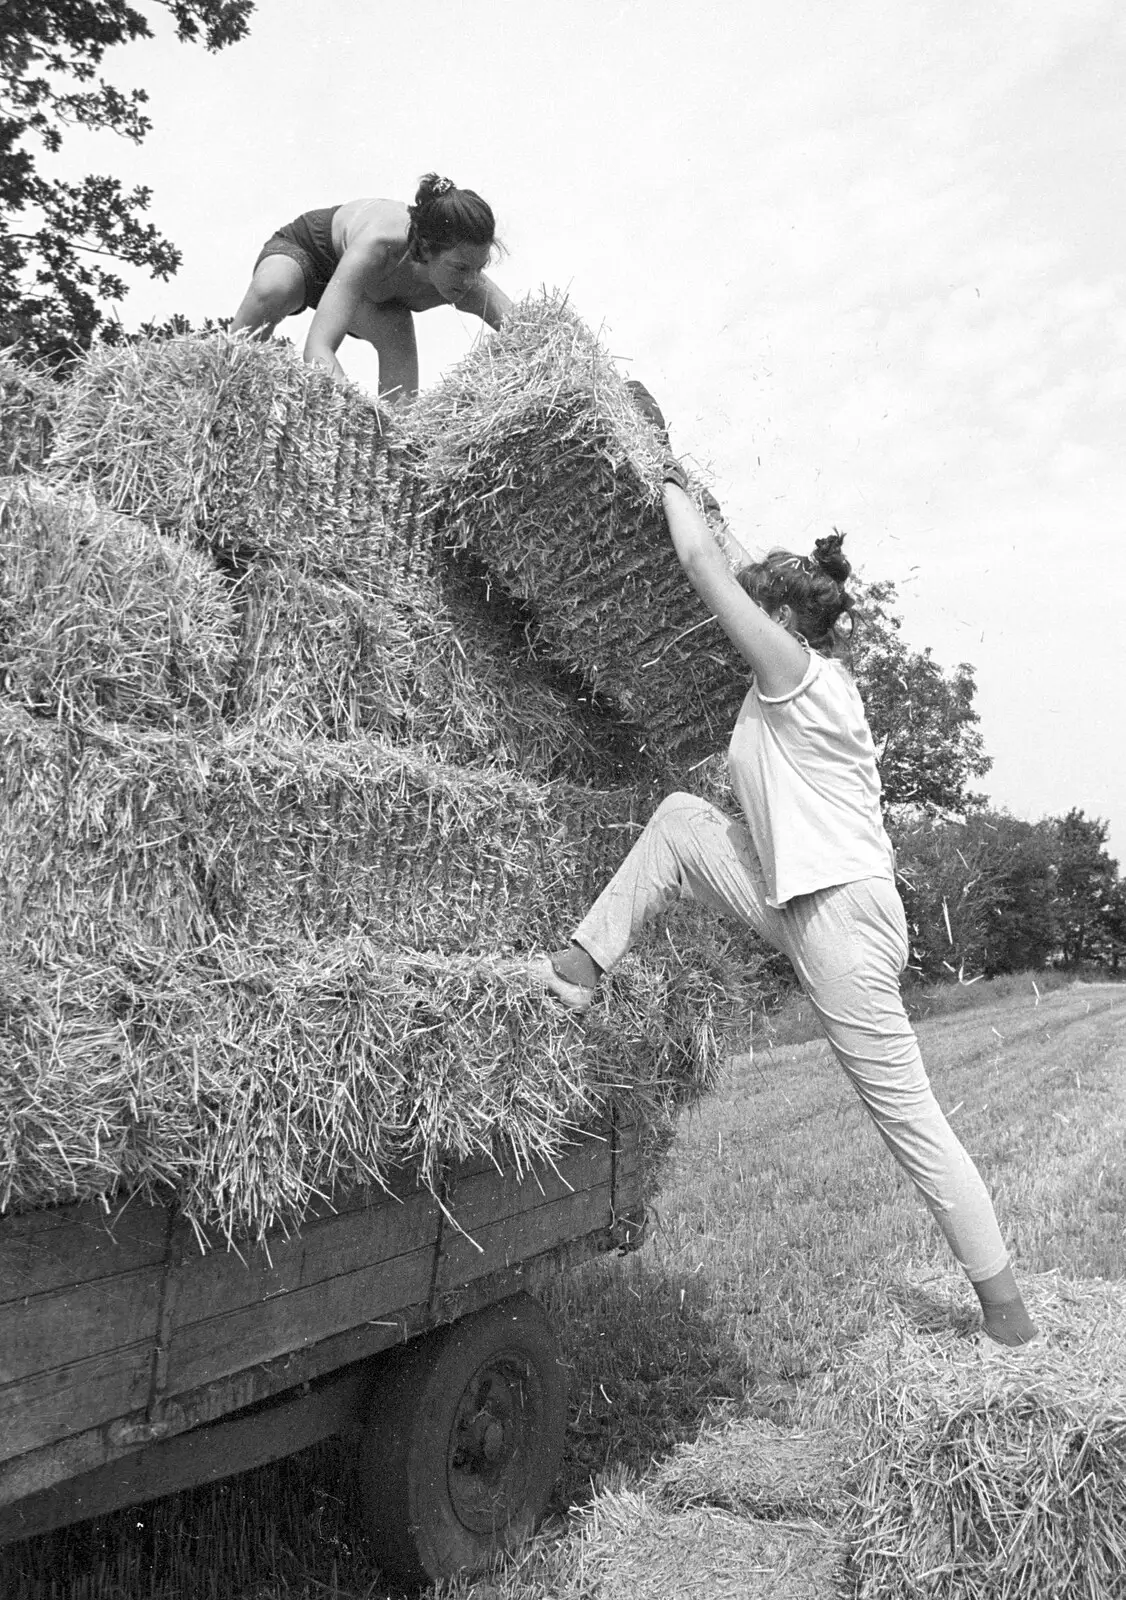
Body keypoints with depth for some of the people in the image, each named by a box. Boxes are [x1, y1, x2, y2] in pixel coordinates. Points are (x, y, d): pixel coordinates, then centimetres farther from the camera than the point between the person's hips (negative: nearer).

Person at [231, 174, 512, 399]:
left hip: (373, 291, 3)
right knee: (271, 290, -37)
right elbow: (317, 348, -53)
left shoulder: (470, 285, -34)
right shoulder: (375, 248, -46)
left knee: (399, 338, -30)